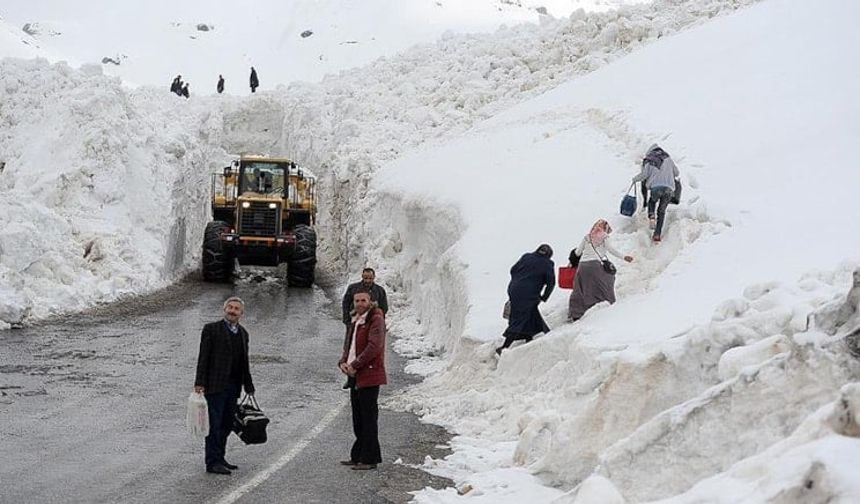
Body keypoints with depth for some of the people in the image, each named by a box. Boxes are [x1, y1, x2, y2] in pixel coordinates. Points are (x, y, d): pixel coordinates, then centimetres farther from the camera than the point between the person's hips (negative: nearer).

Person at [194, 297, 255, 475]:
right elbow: (203, 357, -8)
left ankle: (219, 458, 21)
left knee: (227, 425, 11)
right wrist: (199, 383, -14)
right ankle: (212, 462, 0)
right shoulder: (211, 329, -4)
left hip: (233, 387, 6)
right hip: (215, 385, -6)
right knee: (214, 425, -4)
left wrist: (249, 387, 19)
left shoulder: (243, 333, 14)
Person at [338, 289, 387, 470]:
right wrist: (343, 362, 1)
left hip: (369, 376, -9)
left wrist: (355, 365, -18)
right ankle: (358, 456, 22)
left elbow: (374, 346, -20)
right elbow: (348, 345, 21)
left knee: (368, 419, -5)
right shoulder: (354, 321, 17)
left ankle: (369, 459, -1)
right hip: (355, 376, 9)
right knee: (358, 419, 14)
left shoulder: (376, 320, -11)